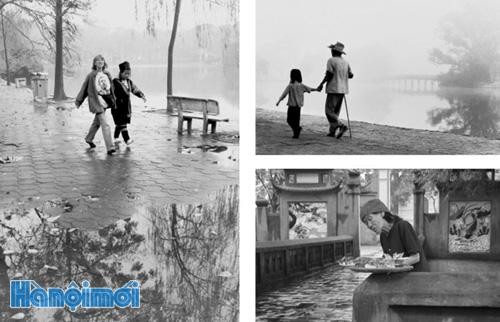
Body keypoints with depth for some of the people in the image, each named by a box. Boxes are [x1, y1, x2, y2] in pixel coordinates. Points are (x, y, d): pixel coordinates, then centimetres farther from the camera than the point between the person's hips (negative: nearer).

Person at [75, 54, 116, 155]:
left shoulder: (107, 74, 7)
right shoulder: (91, 75, -8)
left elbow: (110, 87, 17)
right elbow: (84, 88, -1)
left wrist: (112, 100, 18)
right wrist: (78, 101, 5)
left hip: (105, 100, 7)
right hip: (95, 100, -7)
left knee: (97, 122, 23)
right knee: (105, 124, -14)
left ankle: (89, 138, 46)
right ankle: (109, 147, -16)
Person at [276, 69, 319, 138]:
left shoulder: (290, 86, -10)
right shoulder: (301, 85, 4)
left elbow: (284, 94, -12)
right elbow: (309, 89, 14)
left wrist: (278, 101, -6)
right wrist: (316, 89, 30)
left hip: (292, 105, -5)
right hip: (298, 106, 5)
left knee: (289, 120, 1)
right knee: (296, 120, 12)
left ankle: (297, 128, -21)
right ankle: (296, 134, 7)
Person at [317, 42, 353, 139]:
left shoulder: (331, 60, -10)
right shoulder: (345, 62, 8)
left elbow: (329, 75, -16)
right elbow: (351, 75, 8)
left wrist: (321, 84, -7)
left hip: (333, 89, -7)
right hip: (342, 90, 7)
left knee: (329, 111, -4)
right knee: (336, 111, 14)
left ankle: (341, 126, -21)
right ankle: (332, 131, 14)